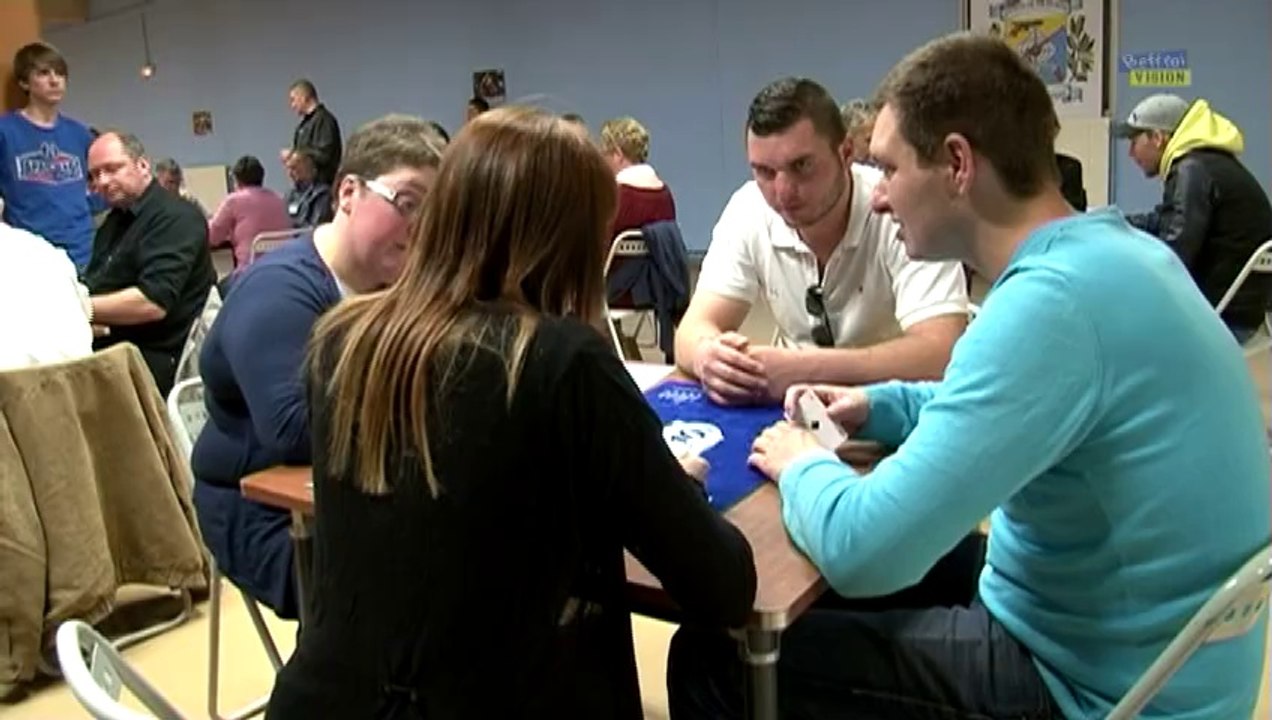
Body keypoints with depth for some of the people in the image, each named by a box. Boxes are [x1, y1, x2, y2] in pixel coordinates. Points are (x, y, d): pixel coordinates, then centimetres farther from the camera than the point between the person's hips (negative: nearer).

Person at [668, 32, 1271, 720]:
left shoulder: (1054, 299, -28)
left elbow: (860, 550, -31)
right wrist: (881, 406, 7)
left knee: (714, 657, -5)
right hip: (1135, 650, 9)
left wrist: (804, 466, -10)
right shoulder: (1114, 251, 2)